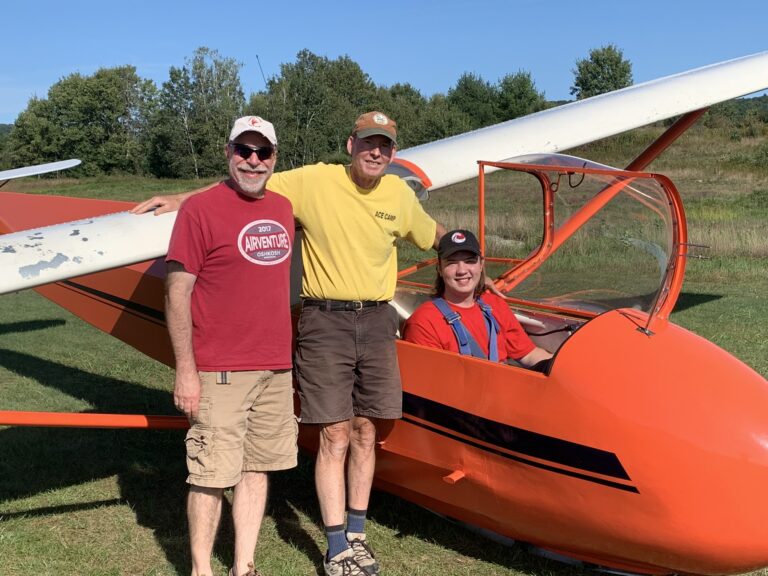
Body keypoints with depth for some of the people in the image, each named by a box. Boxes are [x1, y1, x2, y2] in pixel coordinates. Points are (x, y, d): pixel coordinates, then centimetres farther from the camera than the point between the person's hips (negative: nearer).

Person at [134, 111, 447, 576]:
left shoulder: (400, 195, 5)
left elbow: (432, 235, 24)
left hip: (377, 322, 4)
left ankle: (357, 535, 25)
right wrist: (180, 199, -7)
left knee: (365, 432, 10)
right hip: (325, 322, -4)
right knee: (334, 436, -1)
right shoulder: (313, 181, -7)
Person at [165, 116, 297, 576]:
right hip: (220, 373, -6)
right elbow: (177, 292, -10)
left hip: (276, 369, 6)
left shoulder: (284, 208, 11)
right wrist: (186, 370, -13)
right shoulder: (201, 209, -8)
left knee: (258, 469, 12)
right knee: (212, 476, 1)